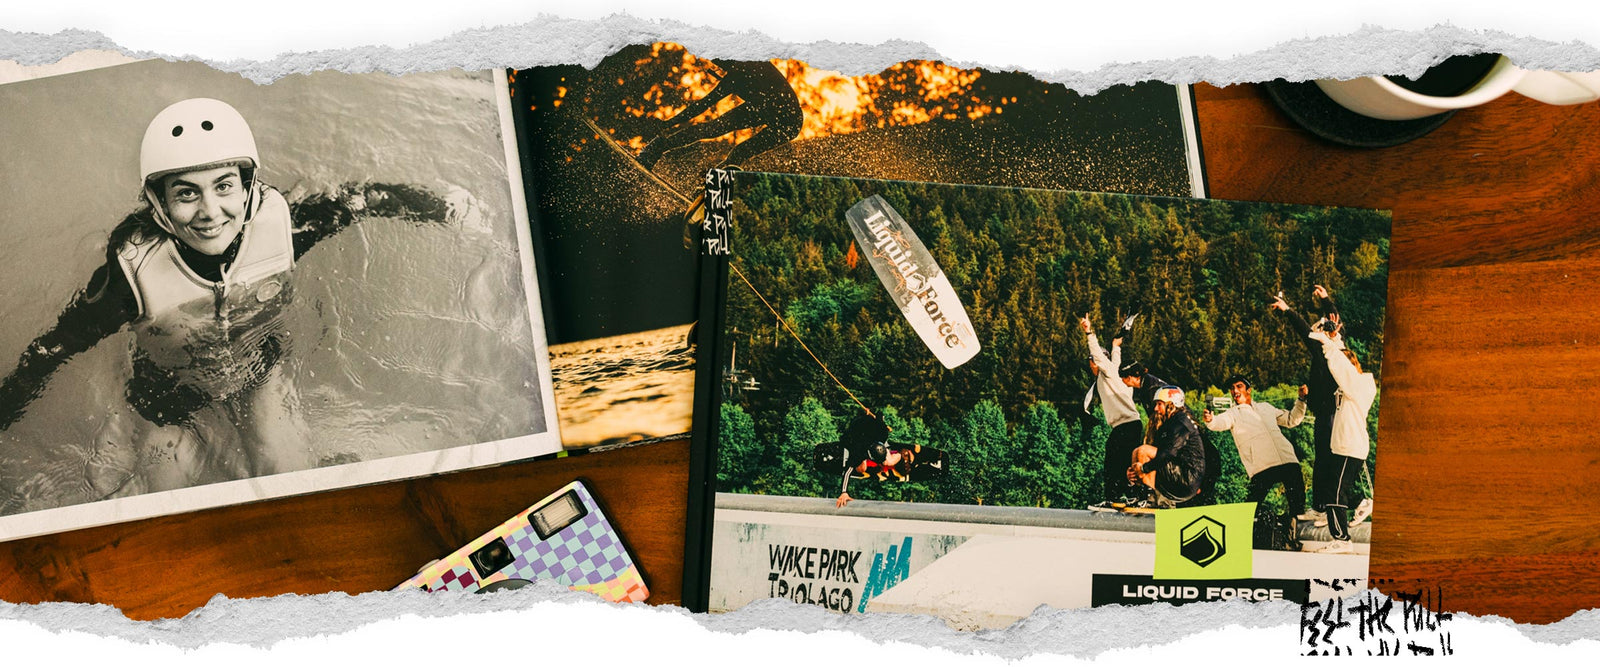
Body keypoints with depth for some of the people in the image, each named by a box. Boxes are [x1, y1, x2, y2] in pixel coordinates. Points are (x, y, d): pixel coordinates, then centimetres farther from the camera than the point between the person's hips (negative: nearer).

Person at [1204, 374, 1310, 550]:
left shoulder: (1266, 407, 26)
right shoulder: (1233, 413, 12)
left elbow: (1291, 420, 35)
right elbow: (1222, 421, -11)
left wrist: (1301, 400, 23)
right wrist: (1211, 420, -35)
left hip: (1288, 459, 4)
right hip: (1261, 467, -4)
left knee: (1297, 501, 4)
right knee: (1254, 502, -13)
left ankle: (1292, 535, 21)